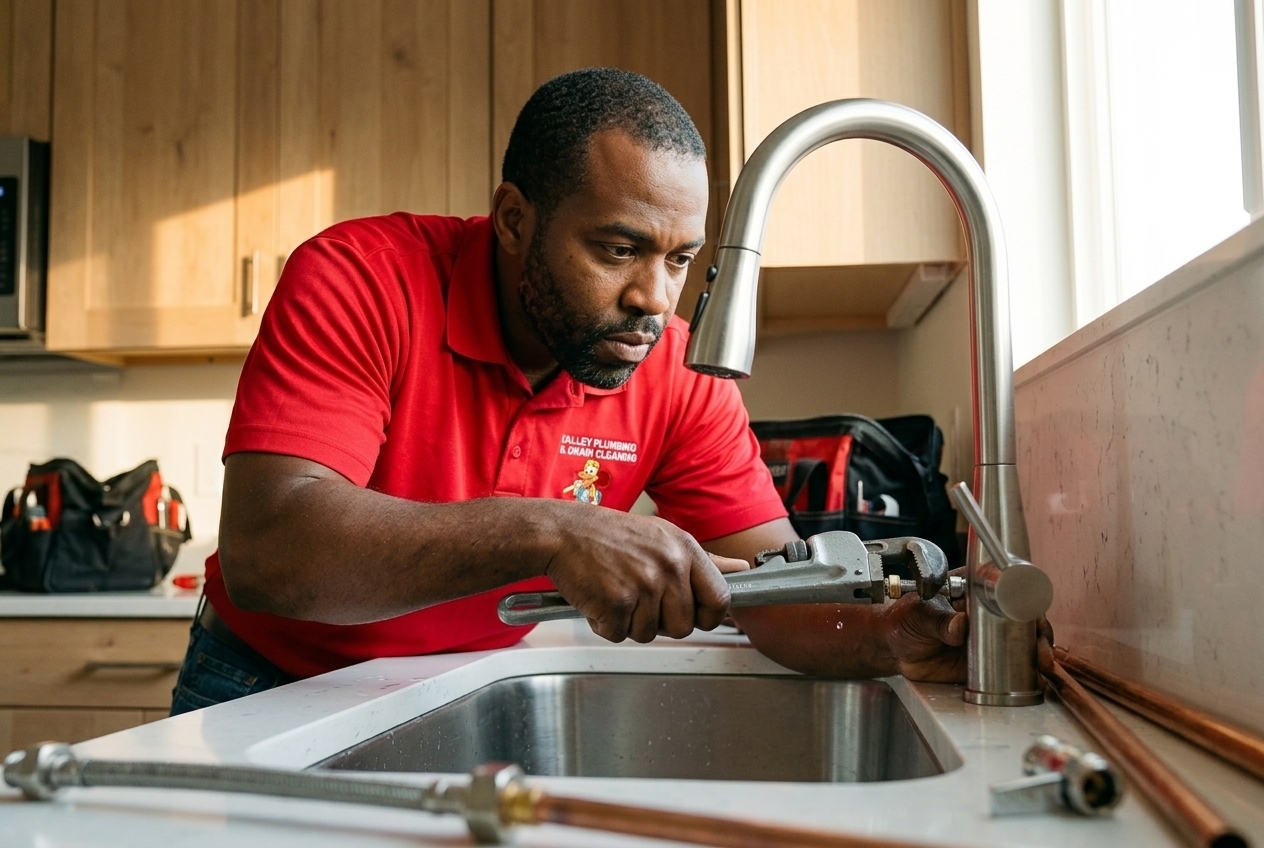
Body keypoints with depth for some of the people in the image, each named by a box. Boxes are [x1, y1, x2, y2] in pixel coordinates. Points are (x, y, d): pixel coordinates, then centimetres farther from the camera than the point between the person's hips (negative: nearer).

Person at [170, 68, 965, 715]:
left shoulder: (677, 373, -13)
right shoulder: (359, 281, -25)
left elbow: (781, 589, -12)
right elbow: (262, 549, -36)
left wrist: (887, 633, -34)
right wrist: (550, 536, -46)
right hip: (273, 690, -1)